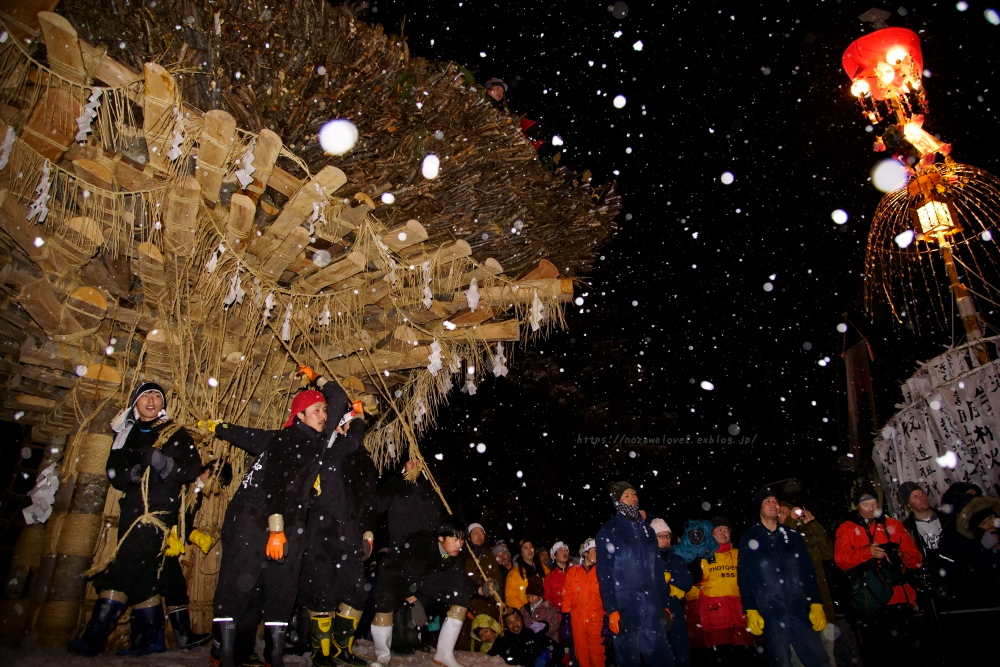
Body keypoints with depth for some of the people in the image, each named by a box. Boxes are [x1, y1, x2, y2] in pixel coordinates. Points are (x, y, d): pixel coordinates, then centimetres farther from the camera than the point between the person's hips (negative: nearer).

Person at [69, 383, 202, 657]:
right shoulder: (127, 436, 17)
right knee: (141, 575, 9)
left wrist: (164, 462, -21)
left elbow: (193, 468, -6)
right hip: (132, 511, 6)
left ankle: (93, 638, -8)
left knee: (122, 571, -13)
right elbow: (114, 472, 10)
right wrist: (130, 474, -12)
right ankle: (151, 639, 17)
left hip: (159, 510, -6)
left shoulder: (176, 435, 3)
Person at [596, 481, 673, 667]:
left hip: (651, 607, 4)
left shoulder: (647, 531, 15)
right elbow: (604, 573, -8)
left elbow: (658, 569, 15)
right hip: (624, 607, -4)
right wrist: (611, 609, -14)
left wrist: (663, 603, 11)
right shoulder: (608, 532, -3)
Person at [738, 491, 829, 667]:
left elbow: (808, 571, 12)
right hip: (770, 614, -3)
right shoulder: (750, 539, 3)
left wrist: (816, 604, 4)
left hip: (799, 611, 3)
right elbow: (744, 577, -1)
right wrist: (750, 611, -8)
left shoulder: (792, 536, 14)